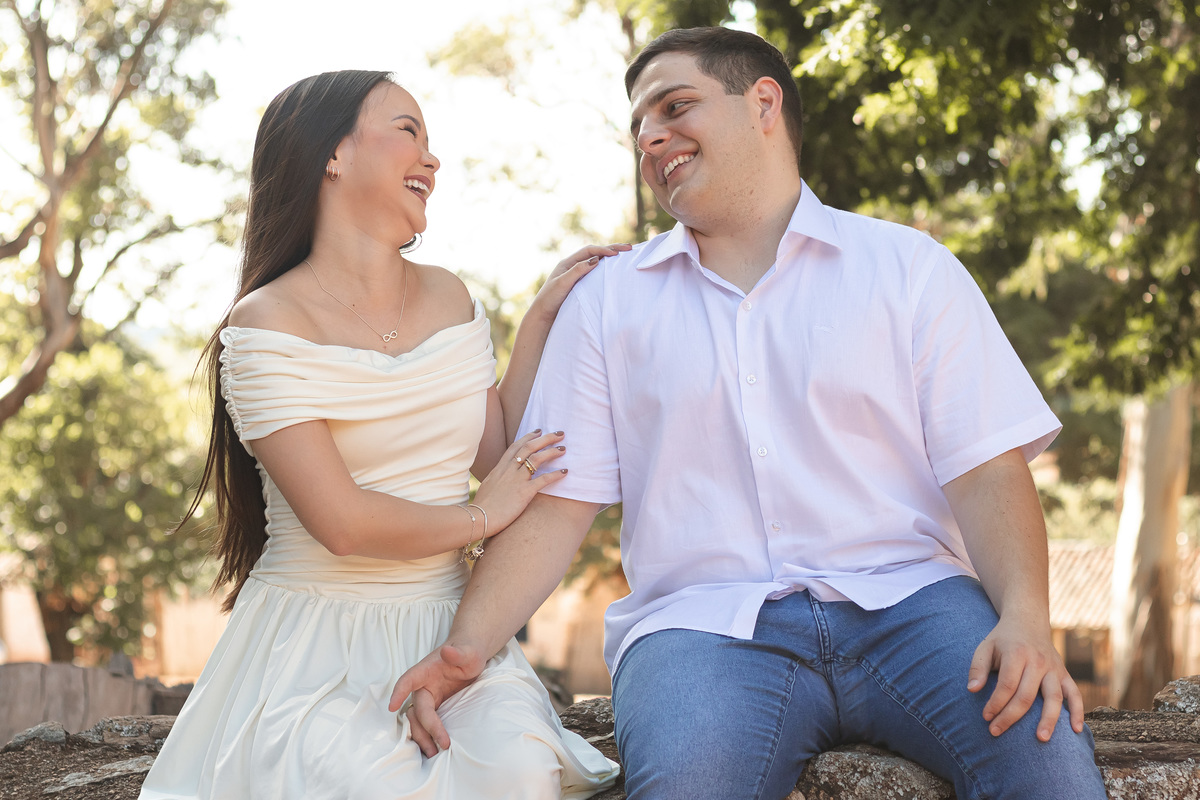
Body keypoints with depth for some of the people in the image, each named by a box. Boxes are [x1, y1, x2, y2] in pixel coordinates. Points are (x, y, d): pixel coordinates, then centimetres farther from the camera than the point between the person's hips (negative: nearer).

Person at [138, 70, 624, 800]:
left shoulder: (450, 299, 12)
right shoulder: (269, 324, -9)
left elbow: (503, 455, 7)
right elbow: (340, 521, -15)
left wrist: (543, 318, 7)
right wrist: (480, 520, -3)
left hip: (451, 627, 4)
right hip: (317, 638, -4)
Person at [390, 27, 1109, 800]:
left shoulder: (910, 268, 11)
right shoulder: (608, 301, 16)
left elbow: (985, 469, 2)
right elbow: (557, 502, 9)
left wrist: (1027, 619, -16)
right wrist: (468, 644, -7)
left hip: (906, 598, 0)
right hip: (705, 621, 0)